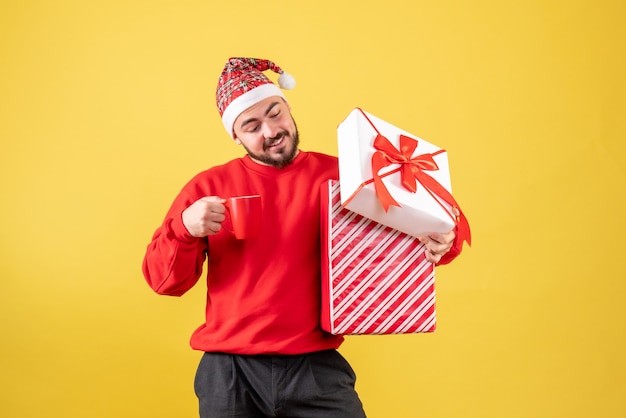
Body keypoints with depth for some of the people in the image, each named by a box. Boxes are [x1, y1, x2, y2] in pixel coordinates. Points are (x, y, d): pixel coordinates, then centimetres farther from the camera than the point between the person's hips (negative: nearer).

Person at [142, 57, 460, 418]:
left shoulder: (339, 175, 0)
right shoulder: (208, 188, 3)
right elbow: (164, 281, 4)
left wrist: (437, 243, -18)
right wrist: (184, 227, -15)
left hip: (317, 367, 0)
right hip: (229, 371, 1)